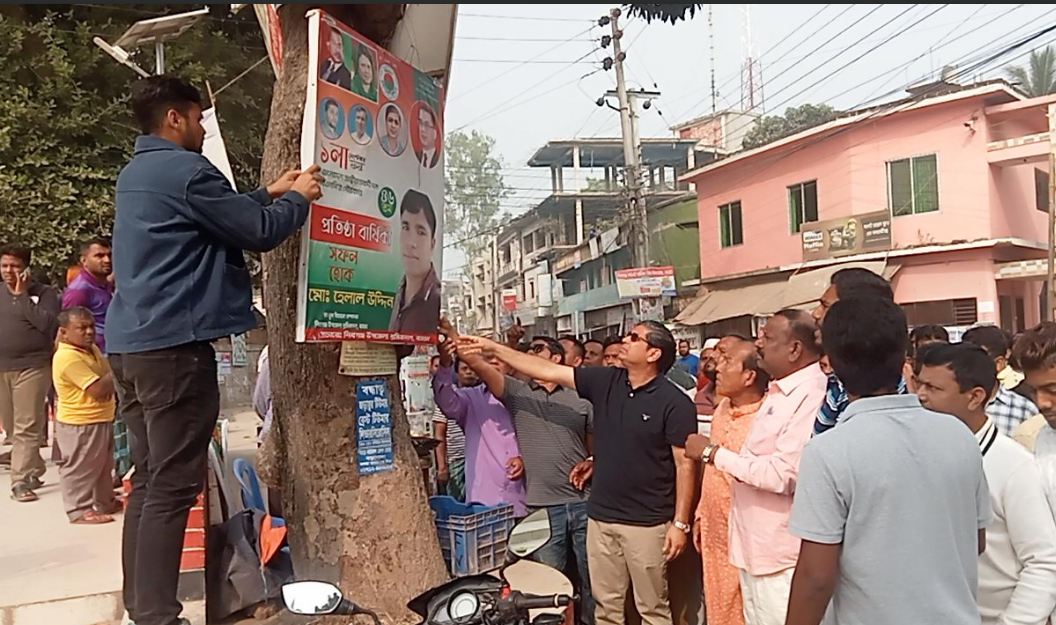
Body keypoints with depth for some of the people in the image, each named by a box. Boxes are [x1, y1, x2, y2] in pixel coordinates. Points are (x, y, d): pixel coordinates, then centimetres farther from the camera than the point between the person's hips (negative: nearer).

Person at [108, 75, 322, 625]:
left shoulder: (136, 173, 19)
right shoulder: (185, 170, -11)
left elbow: (220, 215, 28)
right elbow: (258, 233, -7)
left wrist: (270, 192, 31)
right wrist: (299, 199, 9)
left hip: (130, 343, 10)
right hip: (173, 344, -10)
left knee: (149, 479, 13)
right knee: (173, 487, -6)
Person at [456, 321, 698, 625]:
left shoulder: (674, 402, -11)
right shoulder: (605, 381, 2)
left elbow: (685, 464, -10)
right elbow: (547, 370, 3)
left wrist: (680, 522, -12)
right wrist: (491, 347, 1)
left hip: (647, 522, -5)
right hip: (600, 516, 5)